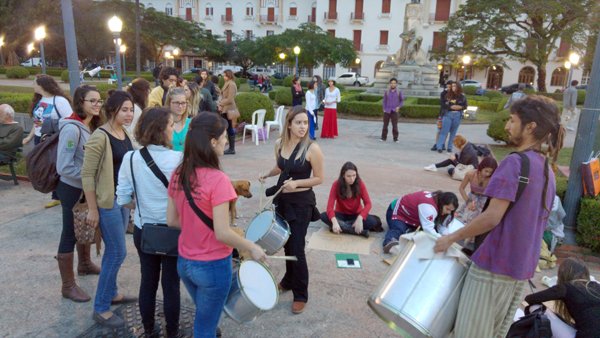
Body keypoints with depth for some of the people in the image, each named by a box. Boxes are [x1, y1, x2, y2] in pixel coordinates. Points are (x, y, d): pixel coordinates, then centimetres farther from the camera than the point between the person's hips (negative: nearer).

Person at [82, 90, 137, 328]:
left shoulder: (125, 133, 6)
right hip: (107, 201, -8)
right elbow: (87, 175, -17)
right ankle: (100, 309, 12)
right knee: (118, 252, -3)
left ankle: (111, 293, 35)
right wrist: (92, 209, -16)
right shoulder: (100, 137, -18)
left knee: (113, 250, 18)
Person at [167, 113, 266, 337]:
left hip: (184, 262, 6)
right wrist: (252, 248, -9)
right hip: (213, 266, -6)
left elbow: (171, 220, 3)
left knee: (205, 319, 29)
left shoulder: (178, 174, -4)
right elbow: (222, 233, -23)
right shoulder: (217, 179, -25)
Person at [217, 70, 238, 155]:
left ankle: (232, 149, 2)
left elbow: (230, 99, -18)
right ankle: (231, 148, 15)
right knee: (229, 129, 10)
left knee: (230, 129, -4)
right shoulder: (227, 84, 17)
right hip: (225, 109, 9)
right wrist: (221, 104, 5)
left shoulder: (231, 84, -12)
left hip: (229, 109, -9)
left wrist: (221, 104, -12)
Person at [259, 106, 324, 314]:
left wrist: (296, 183, -23)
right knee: (286, 243, 19)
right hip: (282, 199, 6)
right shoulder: (279, 144, -1)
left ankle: (301, 295, 16)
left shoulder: (312, 148, -18)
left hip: (302, 203, -6)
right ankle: (289, 281, 41)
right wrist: (267, 174, -2)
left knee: (297, 248, -2)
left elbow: (319, 179, -11)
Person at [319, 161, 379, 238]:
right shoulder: (336, 185, -18)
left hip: (356, 215, 0)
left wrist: (359, 219, -38)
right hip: (341, 214, 0)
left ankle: (342, 226, -24)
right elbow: (330, 206, -26)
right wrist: (334, 222, -45)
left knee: (373, 222, -29)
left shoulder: (360, 184, -16)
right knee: (323, 216, -30)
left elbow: (368, 204, -19)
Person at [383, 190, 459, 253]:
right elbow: (428, 229, -45)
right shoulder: (428, 206, -38)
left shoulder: (440, 207, -8)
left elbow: (442, 226, -9)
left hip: (412, 217, 9)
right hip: (397, 212, -9)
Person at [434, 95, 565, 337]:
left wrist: (451, 238, -12)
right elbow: (533, 221, 17)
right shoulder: (547, 171, 10)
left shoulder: (515, 162, -17)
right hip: (522, 268, 8)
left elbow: (492, 217, -23)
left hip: (494, 263, -8)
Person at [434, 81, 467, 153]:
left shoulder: (462, 96, 2)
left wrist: (460, 107, -12)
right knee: (444, 131, -5)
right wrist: (451, 107, -13)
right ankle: (439, 147, -3)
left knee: (453, 132, 7)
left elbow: (465, 106, 5)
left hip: (457, 115, 1)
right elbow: (443, 104, 0)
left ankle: (449, 147, 16)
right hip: (448, 114, -1)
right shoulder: (448, 95, 2)